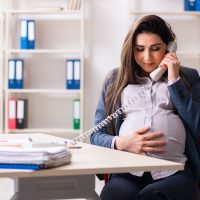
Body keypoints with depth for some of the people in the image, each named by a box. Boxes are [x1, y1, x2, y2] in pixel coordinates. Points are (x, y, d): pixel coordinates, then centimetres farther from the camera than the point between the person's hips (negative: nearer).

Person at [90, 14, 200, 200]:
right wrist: (120, 143, -6)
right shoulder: (115, 79, 19)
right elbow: (97, 135, 16)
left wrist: (174, 81, 1)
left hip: (175, 170, 0)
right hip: (128, 170, 1)